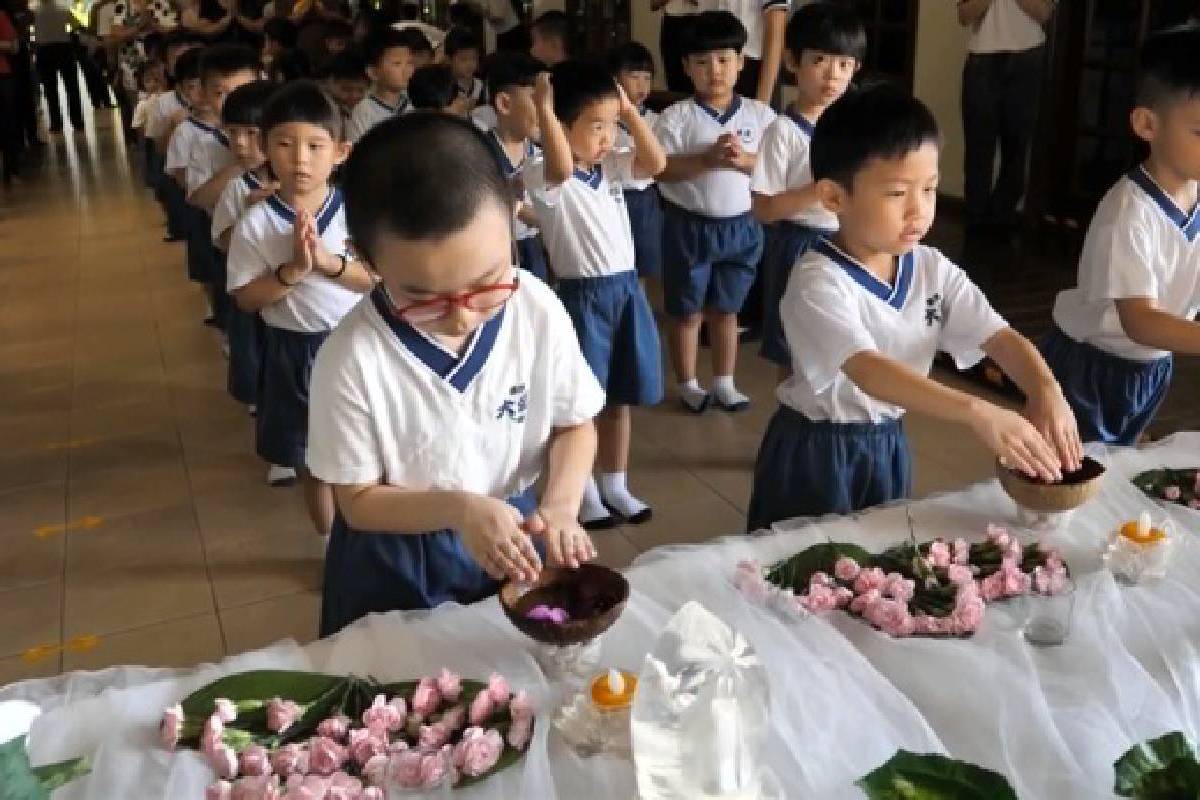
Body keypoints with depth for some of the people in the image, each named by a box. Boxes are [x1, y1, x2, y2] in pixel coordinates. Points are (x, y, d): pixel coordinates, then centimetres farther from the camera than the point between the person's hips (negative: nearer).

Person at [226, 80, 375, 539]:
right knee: (311, 461, 15)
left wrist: (330, 261, -23)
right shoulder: (255, 224, -11)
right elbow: (245, 299, -8)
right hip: (293, 351, 0)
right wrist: (293, 270, -23)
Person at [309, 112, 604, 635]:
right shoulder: (351, 358, -26)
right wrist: (458, 508, -30)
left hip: (515, 539, 3)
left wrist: (560, 505, -20)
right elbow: (358, 501, -15)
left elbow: (575, 424, -2)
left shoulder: (540, 313, -17)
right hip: (396, 568, -2)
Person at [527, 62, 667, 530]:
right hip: (583, 295, -7)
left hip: (627, 289, 7)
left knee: (620, 395, 15)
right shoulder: (547, 178, -13)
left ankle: (615, 485, 29)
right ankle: (584, 493, 19)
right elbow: (563, 167, -35)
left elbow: (657, 163, -1)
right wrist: (544, 109, -30)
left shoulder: (613, 167, 9)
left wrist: (629, 110, -2)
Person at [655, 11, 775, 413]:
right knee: (686, 310, 10)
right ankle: (688, 384, 25)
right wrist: (707, 159, -24)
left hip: (740, 226, 2)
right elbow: (660, 169, -15)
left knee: (726, 308, 15)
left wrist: (744, 160, -20)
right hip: (689, 225, -2)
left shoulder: (760, 115, -1)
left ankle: (724, 382, 28)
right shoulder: (676, 116, -8)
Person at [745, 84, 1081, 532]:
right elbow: (867, 372, -37)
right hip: (817, 454, -6)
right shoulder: (818, 283, -25)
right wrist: (975, 412, -48)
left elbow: (1000, 338, -8)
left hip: (888, 447, 6)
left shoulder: (933, 270, -3)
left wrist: (1045, 390, -30)